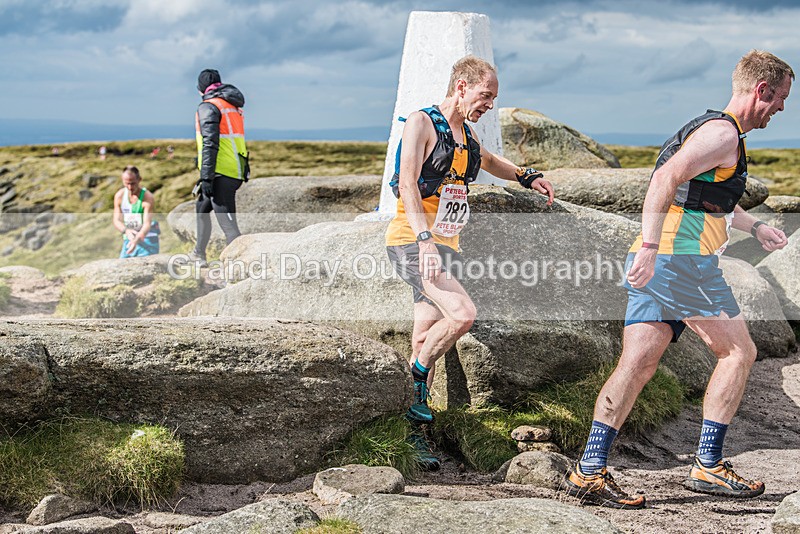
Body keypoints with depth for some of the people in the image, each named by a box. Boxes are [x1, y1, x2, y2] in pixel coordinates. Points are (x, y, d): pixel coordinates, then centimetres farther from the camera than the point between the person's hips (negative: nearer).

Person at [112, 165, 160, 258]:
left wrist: (137, 240, -43)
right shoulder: (119, 196, -4)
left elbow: (147, 223, -25)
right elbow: (117, 220, -4)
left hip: (146, 238, -4)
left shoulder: (148, 198, -18)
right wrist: (126, 230, -28)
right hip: (129, 240, 4)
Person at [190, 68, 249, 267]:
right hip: (236, 172, 9)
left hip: (220, 174, -9)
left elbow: (210, 143, -18)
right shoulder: (234, 107, 18)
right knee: (202, 208, 27)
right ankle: (198, 254, 37)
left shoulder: (209, 107, -9)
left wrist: (206, 177, -20)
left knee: (227, 222, -13)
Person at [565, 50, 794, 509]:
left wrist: (755, 226, 45)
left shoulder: (713, 130, 26)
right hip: (685, 259, -9)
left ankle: (590, 471, -1)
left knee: (637, 364, 3)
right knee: (739, 351, 2)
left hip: (656, 263, 9)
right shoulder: (724, 133, -7)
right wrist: (650, 247, -30)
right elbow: (666, 178, -23)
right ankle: (708, 466, 4)